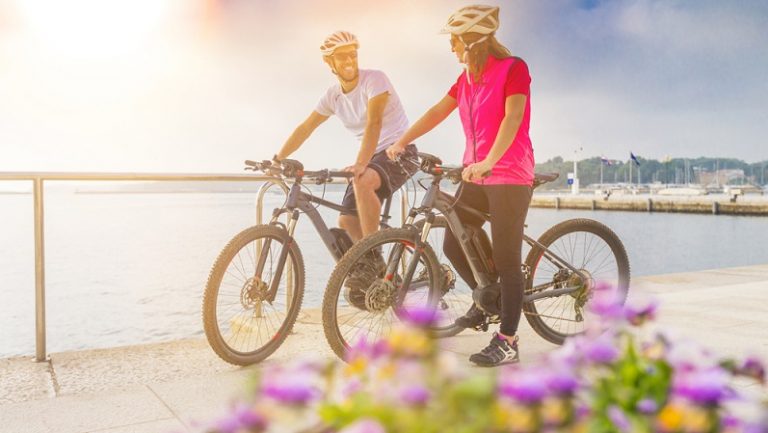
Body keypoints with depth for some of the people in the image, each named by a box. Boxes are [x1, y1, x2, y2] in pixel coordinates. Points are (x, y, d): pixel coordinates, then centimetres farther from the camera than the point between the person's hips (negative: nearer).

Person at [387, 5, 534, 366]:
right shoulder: (467, 78, 13)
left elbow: (512, 117, -22)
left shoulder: (513, 68, -9)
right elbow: (437, 112, 14)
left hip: (509, 177, -7)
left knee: (506, 259, -5)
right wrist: (400, 143, 7)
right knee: (453, 245, 8)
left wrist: (488, 162, -34)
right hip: (475, 175, 8)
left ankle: (507, 342, 4)